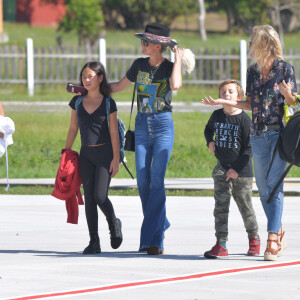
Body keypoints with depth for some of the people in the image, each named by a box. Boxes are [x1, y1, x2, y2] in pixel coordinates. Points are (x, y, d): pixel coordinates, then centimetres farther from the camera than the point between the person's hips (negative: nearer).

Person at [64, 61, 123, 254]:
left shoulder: (108, 103, -2)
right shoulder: (77, 101, 8)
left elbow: (114, 132, -3)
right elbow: (73, 129, 13)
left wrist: (116, 159, -7)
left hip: (105, 153, -4)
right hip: (86, 154, 4)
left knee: (100, 196, -12)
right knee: (89, 198, 0)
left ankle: (114, 224, 19)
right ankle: (94, 242, 3)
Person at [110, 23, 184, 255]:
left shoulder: (170, 68, -5)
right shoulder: (139, 65, 7)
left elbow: (176, 85, -28)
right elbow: (119, 86, 20)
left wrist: (178, 59, -15)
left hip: (163, 125, -4)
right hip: (142, 125, 5)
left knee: (156, 181, -11)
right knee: (142, 182, 0)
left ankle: (154, 239, -9)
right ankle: (161, 224, 19)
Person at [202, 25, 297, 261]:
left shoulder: (285, 69, -4)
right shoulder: (253, 71, 11)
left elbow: (294, 102, -1)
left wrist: (286, 93, -22)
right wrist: (223, 102, 12)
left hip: (280, 132, -6)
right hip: (258, 133, 6)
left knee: (274, 186, -11)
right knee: (263, 188, 5)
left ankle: (272, 241, -14)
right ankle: (279, 234, 17)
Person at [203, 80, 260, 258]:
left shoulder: (244, 119, -10)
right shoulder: (216, 115, 4)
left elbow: (249, 148, -10)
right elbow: (208, 129, 28)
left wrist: (237, 169, -14)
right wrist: (210, 142, 7)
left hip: (242, 170, -3)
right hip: (222, 168, 3)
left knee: (245, 207, 10)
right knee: (221, 206, -9)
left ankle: (254, 238, 32)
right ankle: (221, 245, -11)